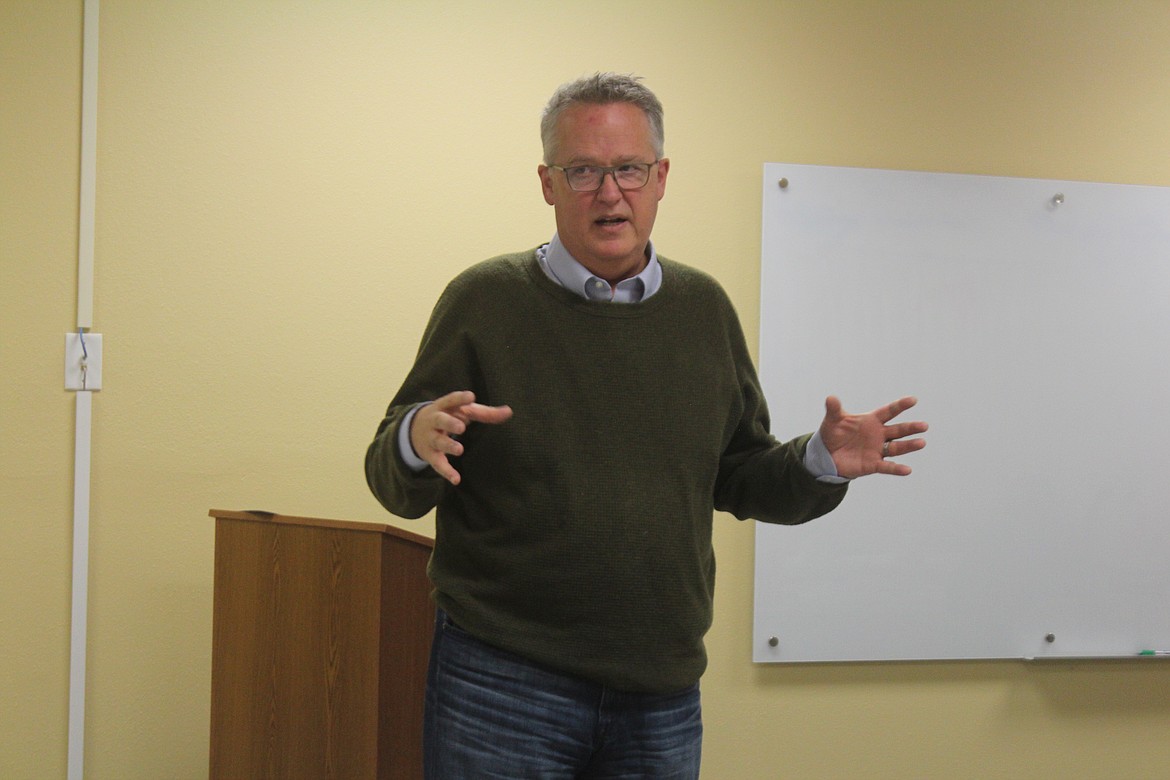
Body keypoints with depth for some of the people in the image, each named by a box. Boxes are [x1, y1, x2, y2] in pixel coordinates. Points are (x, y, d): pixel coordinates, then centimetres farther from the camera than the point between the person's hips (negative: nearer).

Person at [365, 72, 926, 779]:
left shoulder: (703, 308, 9)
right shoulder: (484, 301, -2)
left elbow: (739, 478, 15)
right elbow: (391, 479, -2)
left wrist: (821, 463, -4)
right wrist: (417, 442, -24)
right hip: (504, 681, -3)